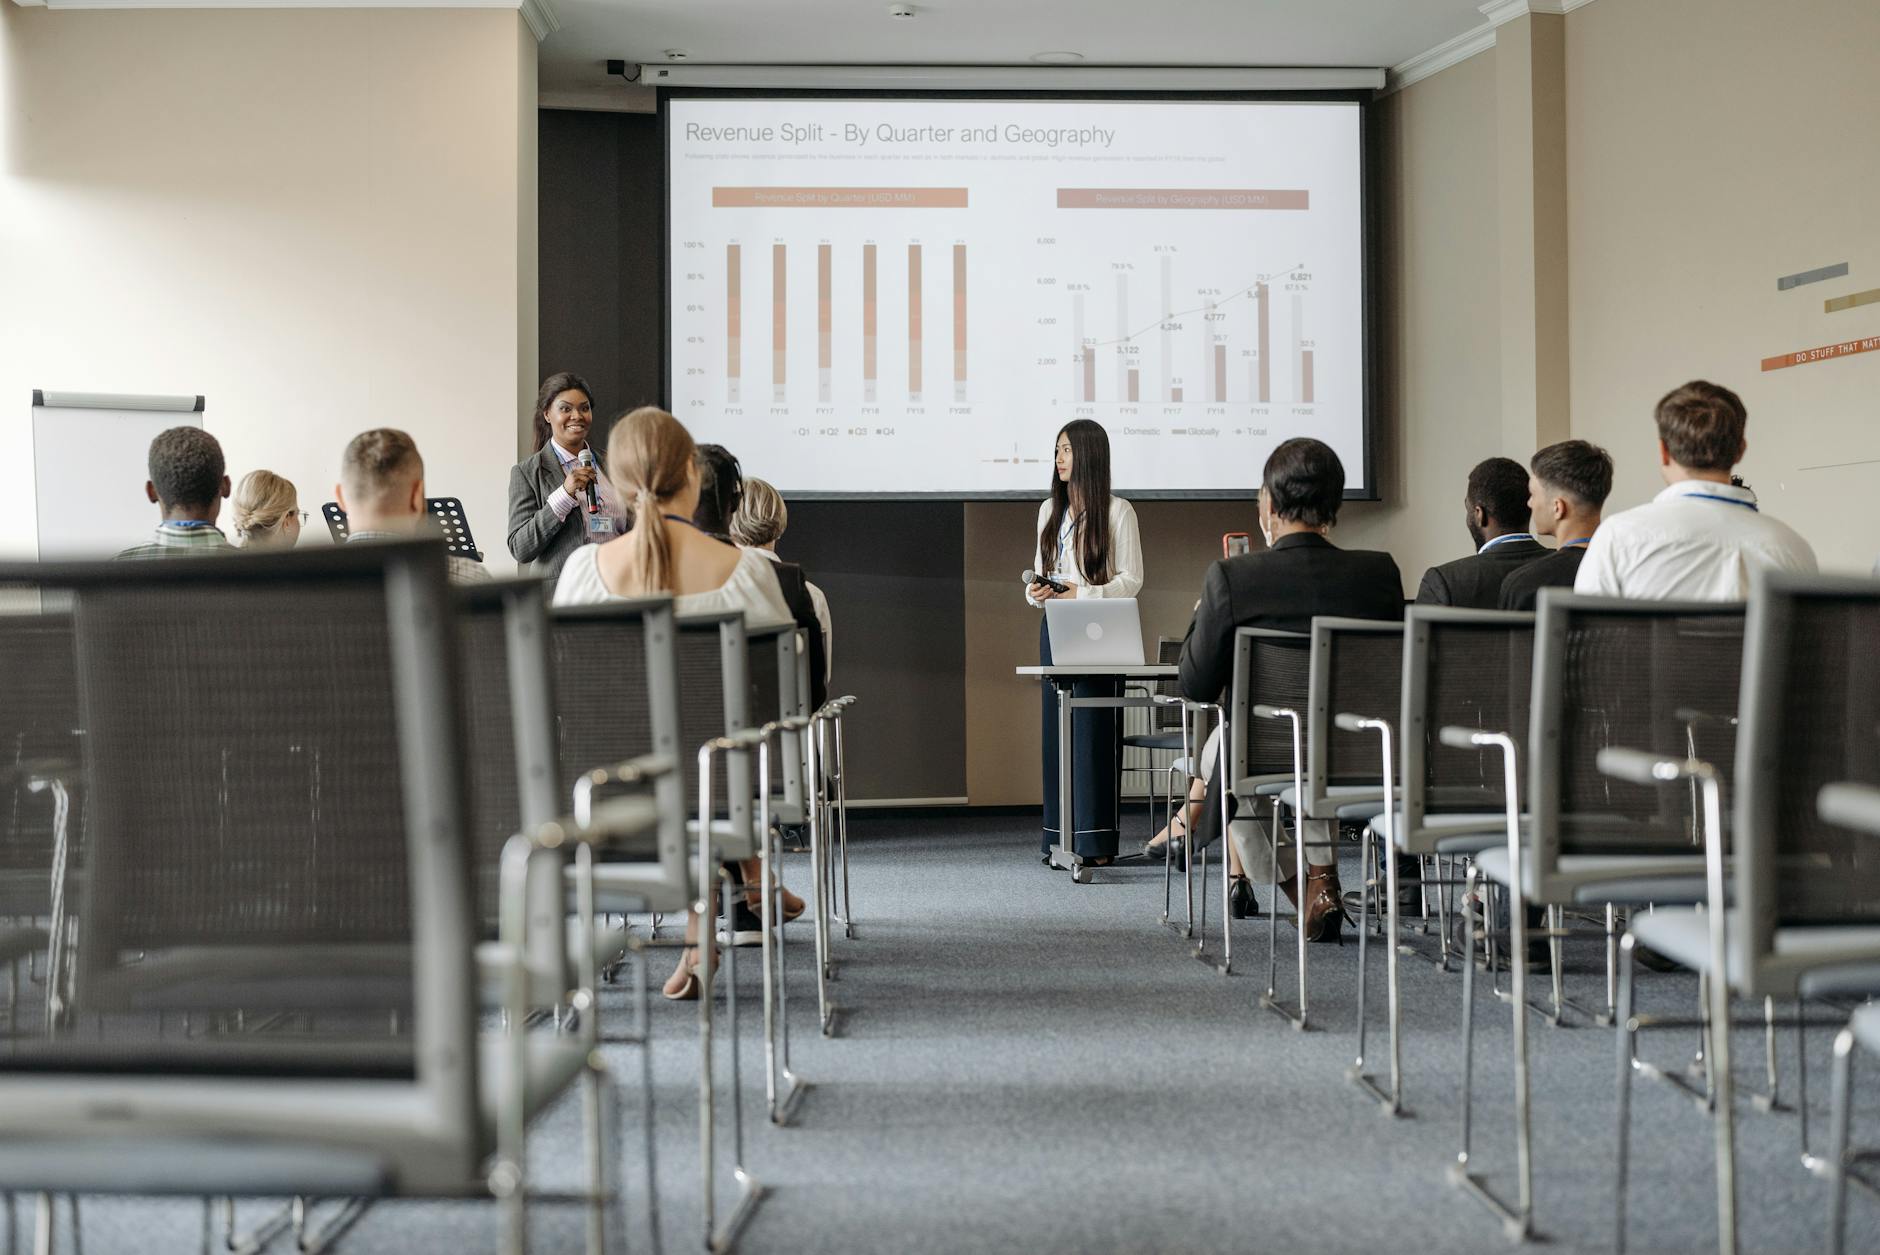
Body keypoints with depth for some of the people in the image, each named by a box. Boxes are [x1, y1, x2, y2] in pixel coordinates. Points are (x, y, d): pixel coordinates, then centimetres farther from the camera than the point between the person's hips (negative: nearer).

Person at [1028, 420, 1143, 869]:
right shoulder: (1049, 510, 15)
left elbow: (1131, 579, -7)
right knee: (1056, 728, 5)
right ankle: (1060, 837, 9)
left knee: (1094, 730, -7)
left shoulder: (1117, 511, -4)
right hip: (1054, 629, 6)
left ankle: (1096, 840, -4)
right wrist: (1036, 592, -4)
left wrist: (1080, 594, -19)